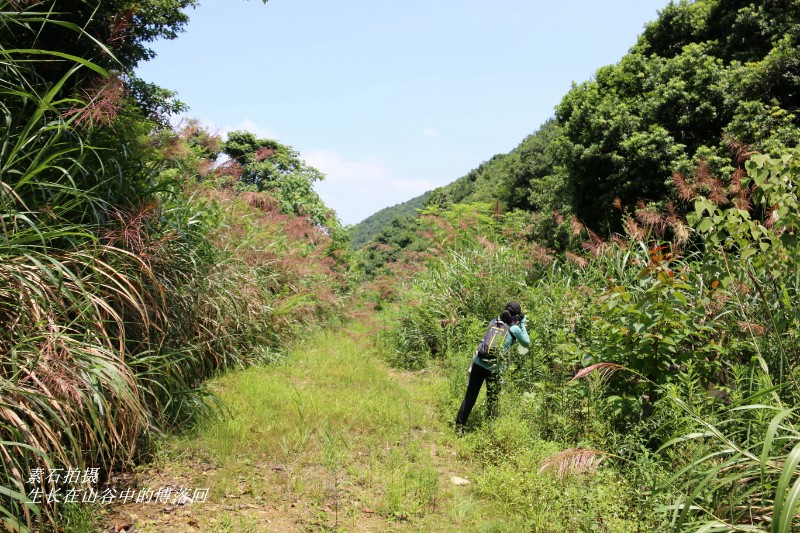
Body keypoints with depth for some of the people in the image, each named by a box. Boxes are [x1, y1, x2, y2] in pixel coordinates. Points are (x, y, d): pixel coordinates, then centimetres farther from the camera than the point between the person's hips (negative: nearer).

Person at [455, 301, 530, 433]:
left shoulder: (493, 322, 14)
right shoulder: (514, 329, 2)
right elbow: (526, 343, 17)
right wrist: (522, 325, 23)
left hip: (478, 363, 4)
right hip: (493, 368, -3)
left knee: (470, 397, 11)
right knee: (492, 400, 14)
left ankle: (459, 427, 13)